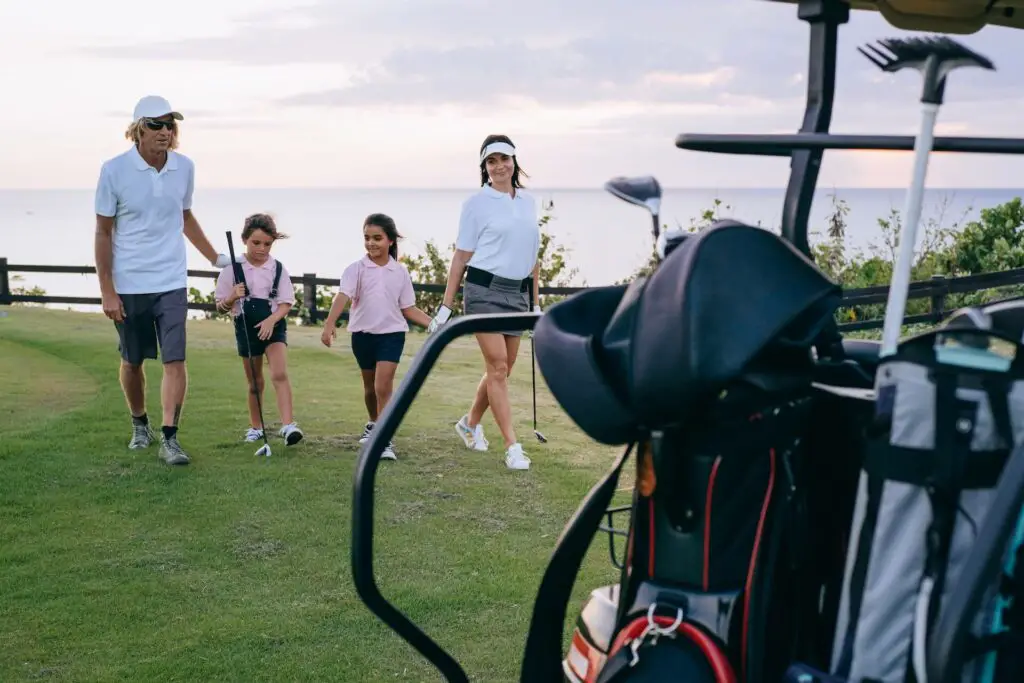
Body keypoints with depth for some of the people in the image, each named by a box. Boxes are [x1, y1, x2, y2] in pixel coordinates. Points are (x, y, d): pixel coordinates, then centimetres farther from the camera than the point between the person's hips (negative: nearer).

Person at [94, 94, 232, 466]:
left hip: (171, 282, 2)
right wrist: (107, 292, -8)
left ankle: (170, 438, -2)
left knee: (175, 360, -7)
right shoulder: (114, 170, -9)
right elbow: (103, 233, -4)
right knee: (132, 362, 12)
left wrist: (215, 257, 18)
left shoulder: (184, 167, 2)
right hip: (128, 285, -2)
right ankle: (140, 425, 33)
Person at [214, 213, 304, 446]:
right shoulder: (232, 269, -4)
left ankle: (288, 425, -26)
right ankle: (256, 427, 28)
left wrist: (271, 320, -22)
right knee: (254, 382, 12)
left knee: (279, 374, -19)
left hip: (274, 326, -1)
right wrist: (233, 297, -22)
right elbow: (221, 306, -1)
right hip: (246, 327, 1)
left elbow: (286, 302, -4)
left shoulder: (278, 269, -3)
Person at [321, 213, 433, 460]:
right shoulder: (356, 269, -5)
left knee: (383, 386, -15)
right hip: (362, 333, 2)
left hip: (391, 333, -1)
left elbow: (408, 309, 5)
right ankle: (373, 425, 43)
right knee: (370, 386, 18)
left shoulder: (400, 272, 0)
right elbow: (342, 296, -20)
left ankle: (385, 439, -14)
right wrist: (330, 324, -35)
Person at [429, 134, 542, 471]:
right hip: (484, 290, -5)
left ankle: (471, 422, 33)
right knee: (497, 367, -10)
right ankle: (512, 447, -8)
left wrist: (535, 303, 17)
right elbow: (461, 256, -1)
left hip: (518, 293, 6)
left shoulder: (528, 201, 12)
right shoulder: (477, 202, -2)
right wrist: (446, 307, -3)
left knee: (503, 369, 10)